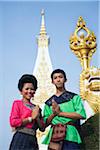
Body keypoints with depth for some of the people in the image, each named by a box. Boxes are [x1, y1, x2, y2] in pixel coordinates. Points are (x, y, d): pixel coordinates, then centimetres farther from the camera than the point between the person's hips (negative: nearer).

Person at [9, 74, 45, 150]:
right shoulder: (17, 103, 3)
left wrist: (37, 117, -5)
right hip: (20, 139, -4)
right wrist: (31, 118, -7)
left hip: (33, 140, 5)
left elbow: (42, 128, 13)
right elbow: (13, 122, -10)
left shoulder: (36, 108, 15)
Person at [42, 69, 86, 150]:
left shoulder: (74, 97, 8)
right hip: (54, 136, 3)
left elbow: (81, 114, -6)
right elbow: (46, 122, 12)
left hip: (70, 135, -3)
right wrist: (53, 114, -8)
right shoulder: (49, 102, 17)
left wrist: (60, 113, -7)